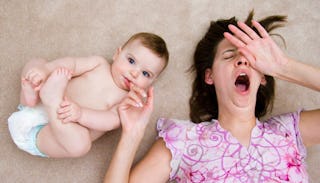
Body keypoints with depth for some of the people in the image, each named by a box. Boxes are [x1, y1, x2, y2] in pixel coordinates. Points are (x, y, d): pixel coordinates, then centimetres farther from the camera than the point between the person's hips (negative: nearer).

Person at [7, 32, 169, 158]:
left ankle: (53, 100, -37)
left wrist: (81, 114, -38)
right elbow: (71, 64, -5)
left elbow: (112, 121, -20)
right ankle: (31, 97, -29)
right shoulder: (99, 64, 5)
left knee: (81, 143, -35)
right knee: (36, 63, -5)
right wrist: (42, 70, -26)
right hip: (38, 108, 4)